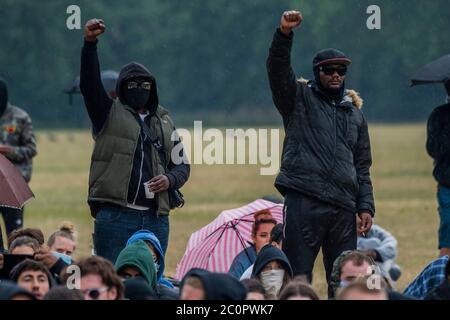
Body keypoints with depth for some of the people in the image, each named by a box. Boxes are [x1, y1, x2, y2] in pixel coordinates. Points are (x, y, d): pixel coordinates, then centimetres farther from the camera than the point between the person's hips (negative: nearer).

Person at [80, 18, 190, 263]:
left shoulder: (164, 122, 20)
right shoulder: (109, 114, 8)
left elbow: (182, 165, 22)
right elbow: (89, 84, -7)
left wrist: (170, 180, -2)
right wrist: (90, 43, -20)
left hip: (156, 219, 4)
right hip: (115, 215, -4)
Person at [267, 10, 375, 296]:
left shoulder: (355, 114, 22)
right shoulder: (300, 99, 10)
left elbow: (362, 166, 21)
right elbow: (278, 70, -8)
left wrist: (366, 206, 11)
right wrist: (284, 35, -24)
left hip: (343, 208, 5)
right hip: (303, 202, -5)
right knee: (297, 276, -7)